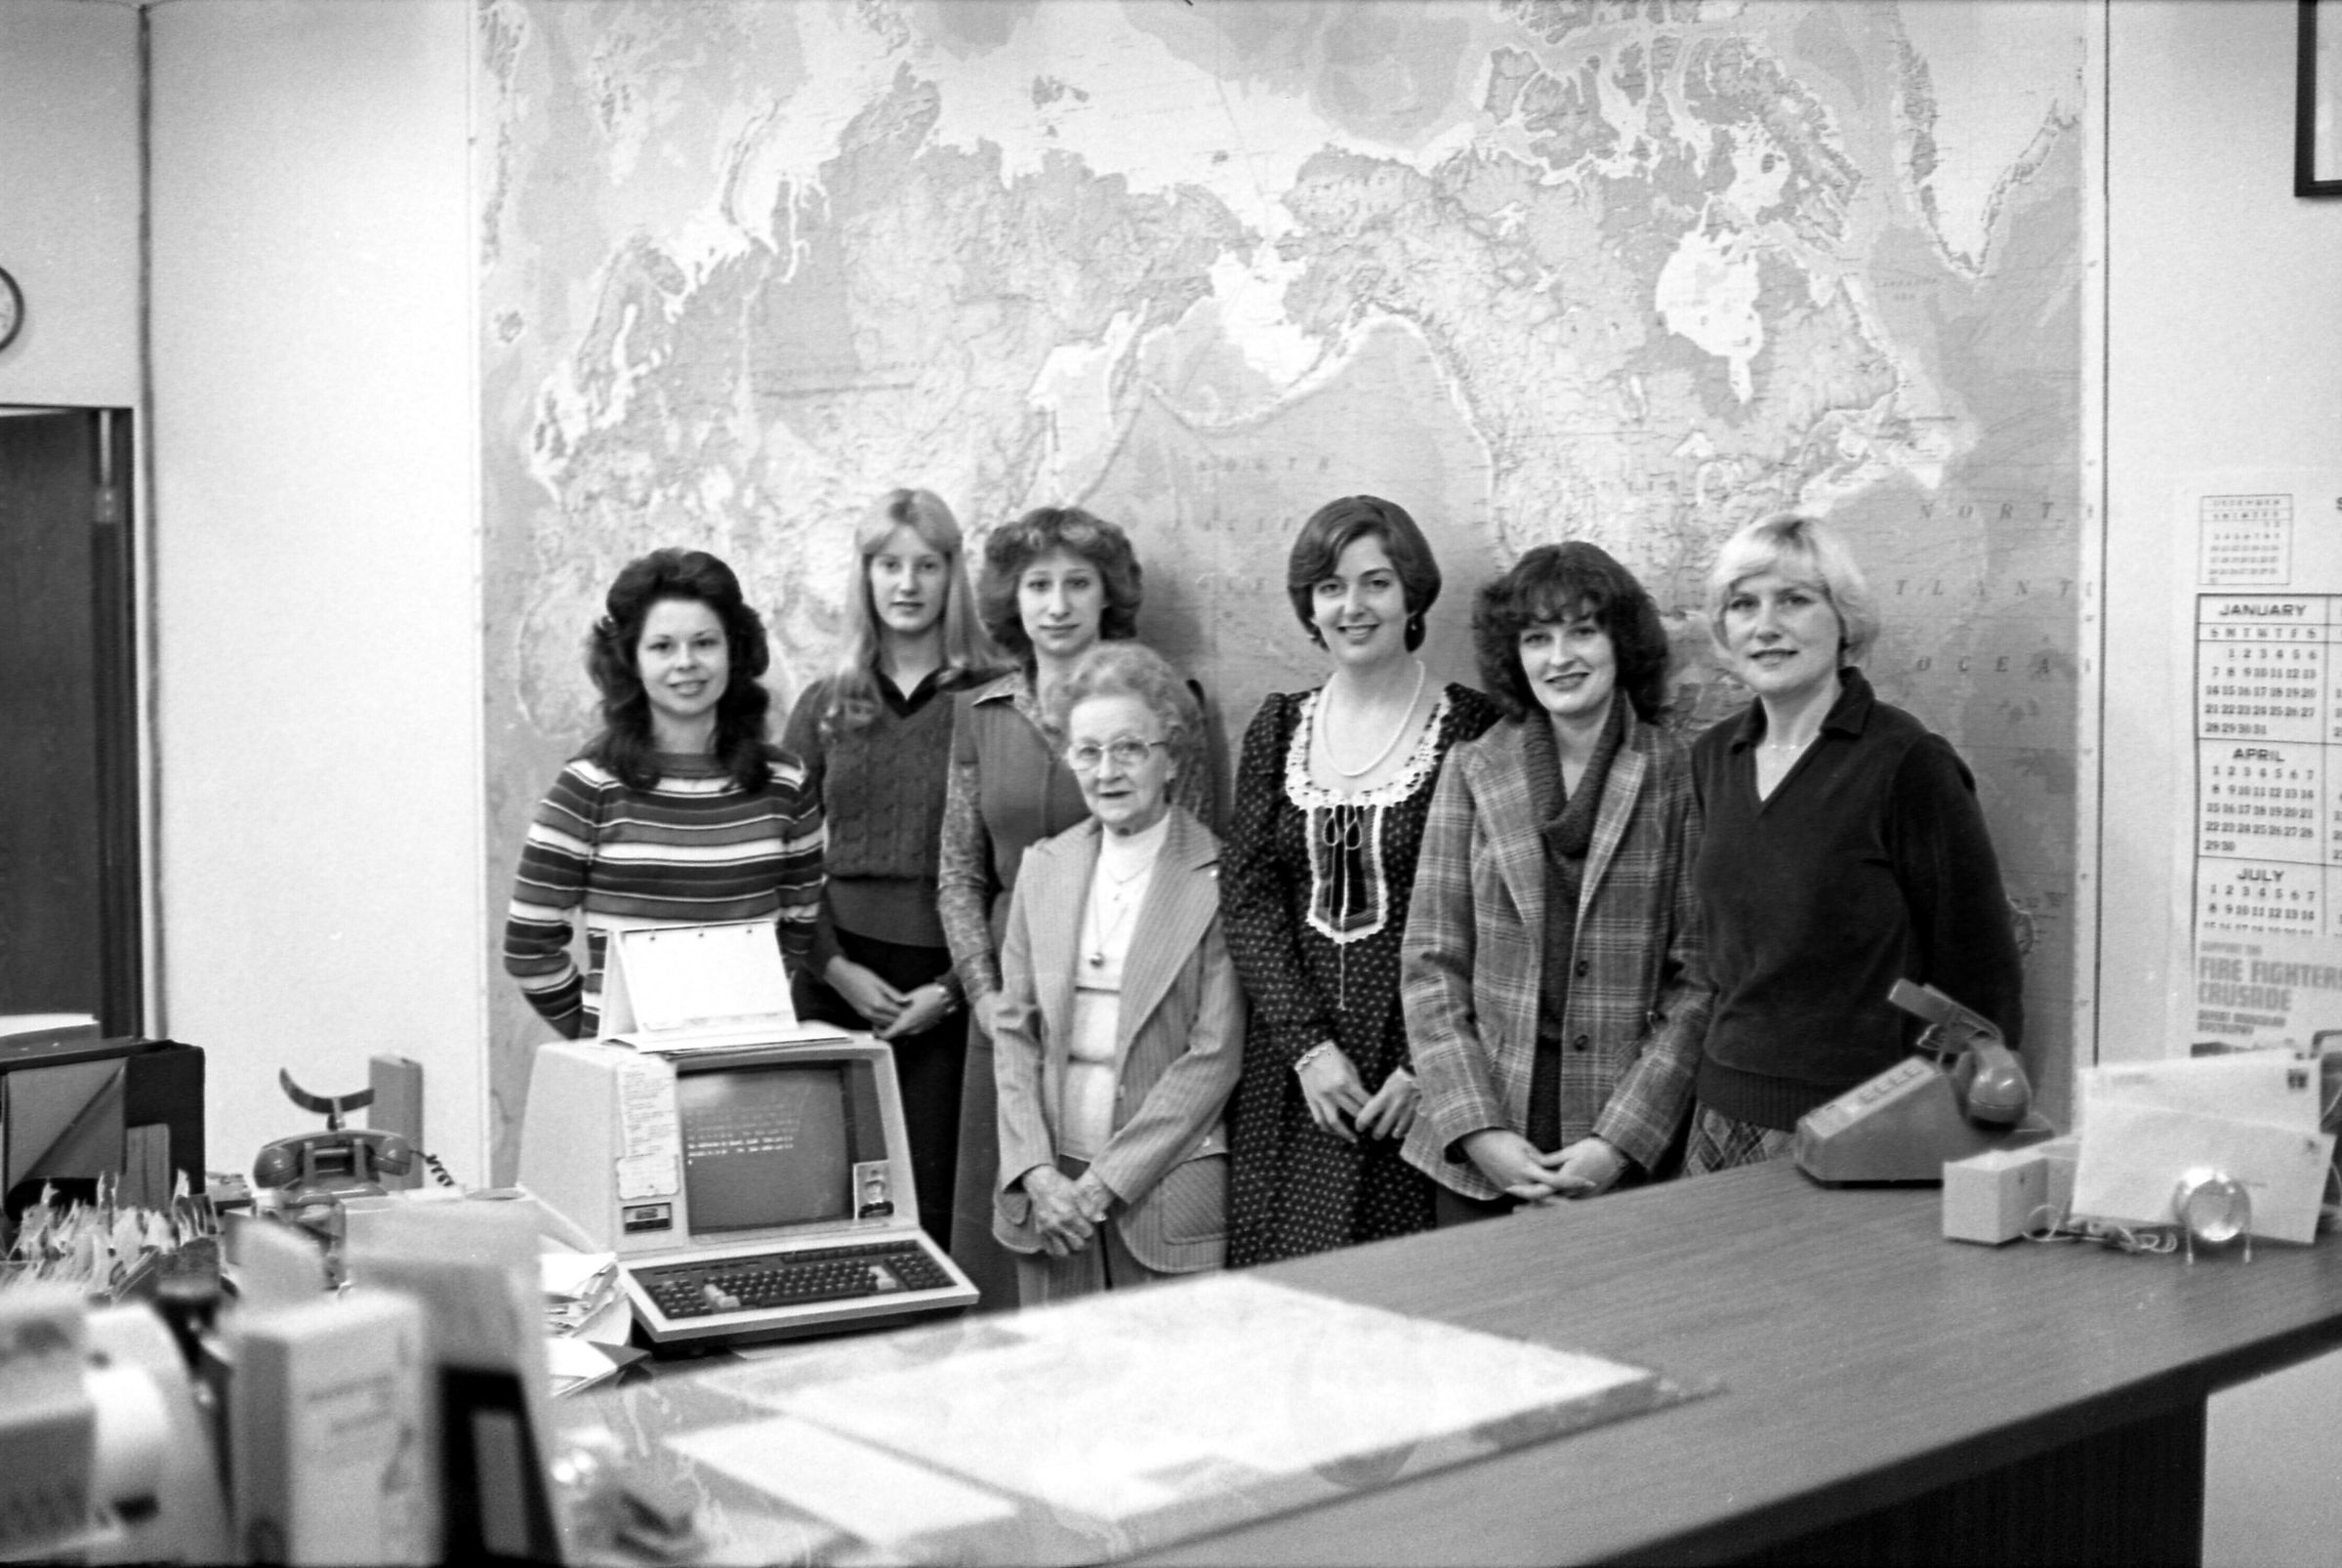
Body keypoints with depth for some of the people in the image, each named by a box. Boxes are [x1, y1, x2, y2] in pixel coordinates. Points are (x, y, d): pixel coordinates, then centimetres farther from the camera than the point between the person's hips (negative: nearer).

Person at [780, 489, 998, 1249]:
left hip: (945, 993, -2)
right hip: (837, 982, 3)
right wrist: (836, 968, -3)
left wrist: (954, 987, -10)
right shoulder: (825, 705, 11)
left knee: (934, 1199, -3)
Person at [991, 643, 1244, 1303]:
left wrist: (1105, 1182, -11)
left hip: (1166, 1191, -4)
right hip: (1050, 1189, 4)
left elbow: (1215, 1056, -9)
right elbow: (1014, 1031, 9)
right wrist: (1037, 1173, -4)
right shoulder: (1044, 867, 9)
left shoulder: (1220, 877, -6)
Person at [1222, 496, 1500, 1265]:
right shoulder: (1278, 726, 9)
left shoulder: (1472, 728, -3)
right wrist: (1307, 1046, -8)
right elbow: (1247, 897, 3)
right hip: (1291, 1069, 3)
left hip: (1418, 1074, -3)